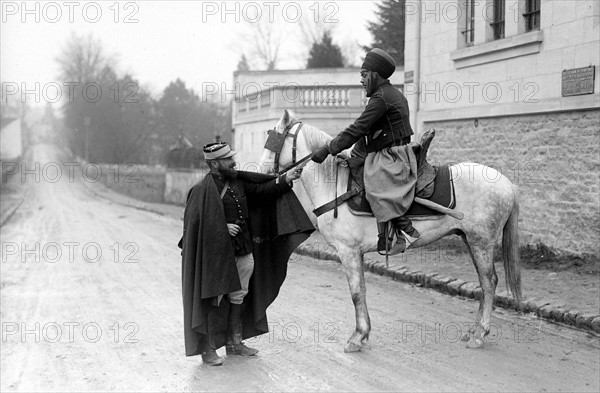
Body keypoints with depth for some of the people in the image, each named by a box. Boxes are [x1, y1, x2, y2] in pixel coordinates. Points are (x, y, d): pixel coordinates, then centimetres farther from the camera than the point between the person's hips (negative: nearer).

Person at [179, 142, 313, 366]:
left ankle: (234, 343, 29)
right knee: (214, 301, -1)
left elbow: (262, 190, 16)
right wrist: (222, 228, -20)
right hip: (217, 254, -8)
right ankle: (208, 349, 8)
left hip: (243, 252, 8)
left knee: (238, 298, 16)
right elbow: (194, 222, -16)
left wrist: (286, 179, 6)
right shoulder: (203, 190, -15)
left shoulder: (238, 183, 7)